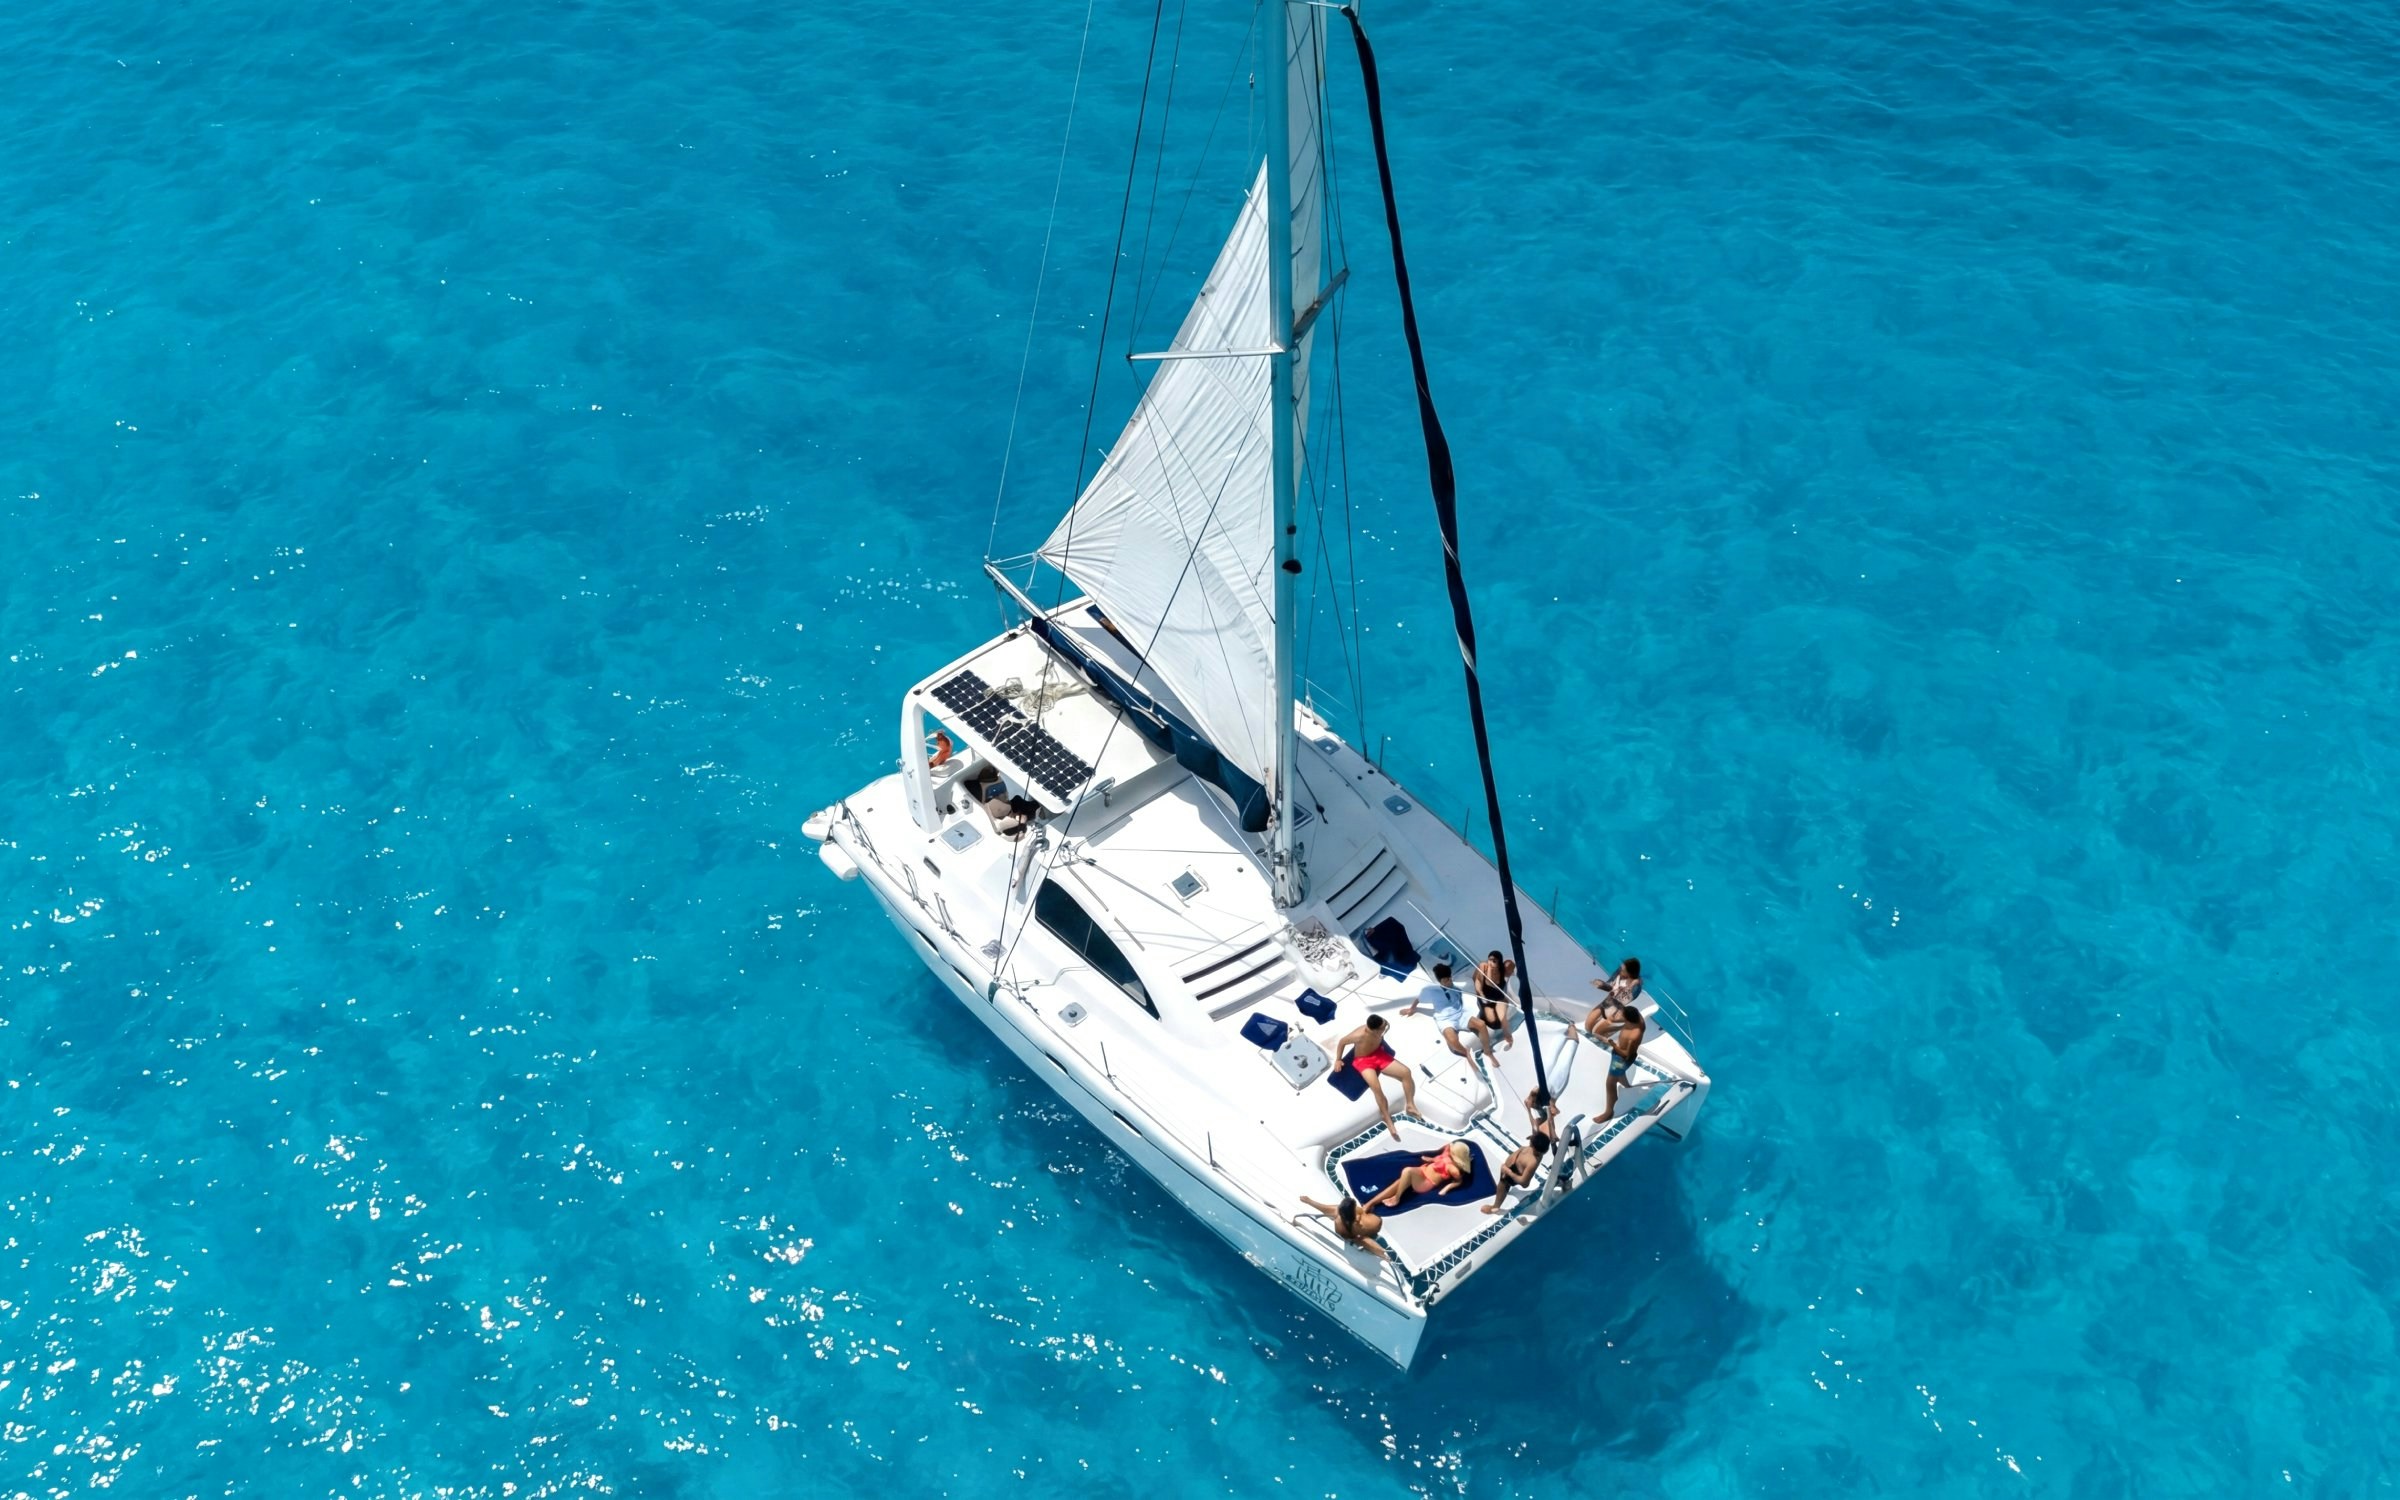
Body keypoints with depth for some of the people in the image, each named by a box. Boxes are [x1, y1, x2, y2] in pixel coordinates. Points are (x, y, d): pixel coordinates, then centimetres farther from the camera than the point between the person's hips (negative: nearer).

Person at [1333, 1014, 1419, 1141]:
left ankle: (1410, 1105, 2)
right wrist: (1338, 1060, -8)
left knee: (1406, 1072, -13)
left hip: (1379, 1054, 5)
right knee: (1376, 1087, -30)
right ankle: (1388, 1121, -16)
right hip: (1363, 1061, -5)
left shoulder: (1382, 1025, -20)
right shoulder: (1359, 1035, -33)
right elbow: (1342, 1042, -14)